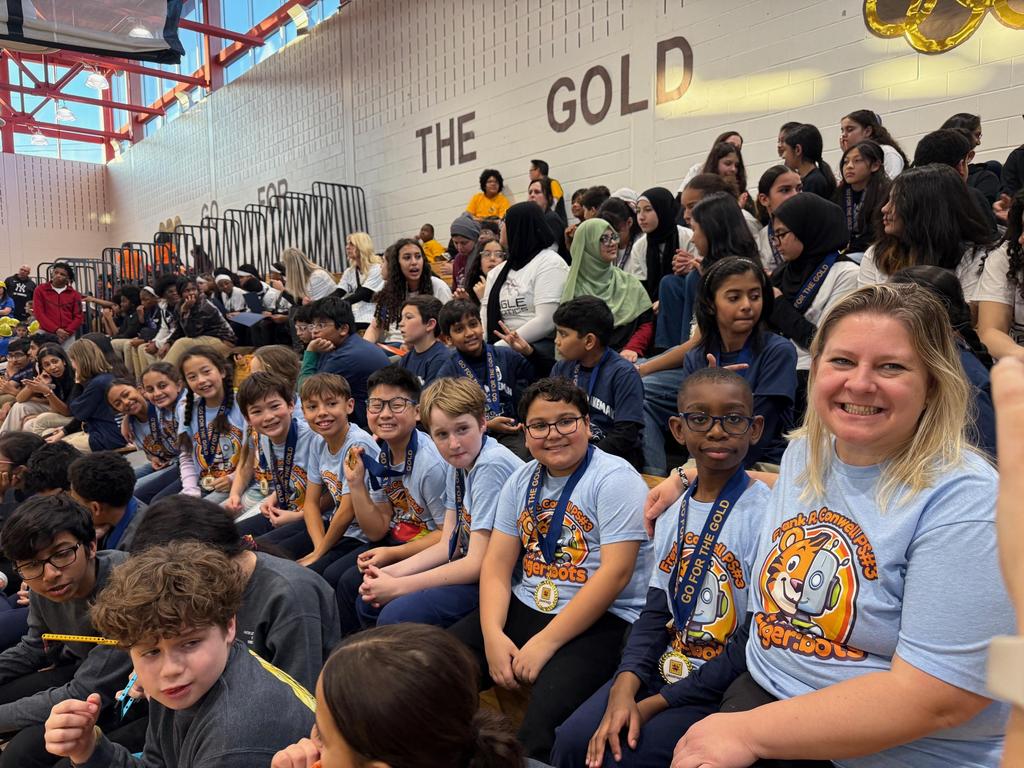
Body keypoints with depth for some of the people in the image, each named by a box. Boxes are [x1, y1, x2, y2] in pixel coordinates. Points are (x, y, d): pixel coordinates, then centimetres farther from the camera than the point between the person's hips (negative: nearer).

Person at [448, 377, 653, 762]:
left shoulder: (615, 478, -10)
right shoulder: (522, 480, 10)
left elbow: (616, 573, -18)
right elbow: (496, 564, 7)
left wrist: (545, 642, -18)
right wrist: (492, 635, -10)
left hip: (601, 622, -6)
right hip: (524, 608, 6)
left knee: (544, 719, -32)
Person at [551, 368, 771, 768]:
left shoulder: (766, 514, -16)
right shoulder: (672, 513, 6)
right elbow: (655, 613, 6)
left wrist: (655, 704, -16)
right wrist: (625, 688, -13)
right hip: (664, 668, 6)